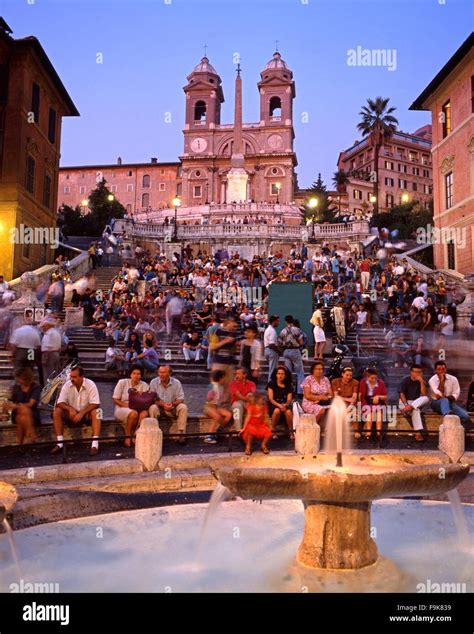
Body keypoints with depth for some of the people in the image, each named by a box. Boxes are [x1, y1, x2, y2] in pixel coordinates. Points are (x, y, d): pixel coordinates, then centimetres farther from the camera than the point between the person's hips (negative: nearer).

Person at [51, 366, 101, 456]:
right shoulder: (67, 385, -6)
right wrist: (70, 409, -29)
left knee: (95, 412, -34)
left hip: (86, 414, -3)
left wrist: (81, 413, -31)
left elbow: (95, 404, -20)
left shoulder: (90, 385, -14)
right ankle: (60, 443, -23)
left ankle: (95, 445, -40)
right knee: (56, 412, -22)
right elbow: (60, 403, -9)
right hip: (72, 414, 3)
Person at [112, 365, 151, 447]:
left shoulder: (144, 385, 3)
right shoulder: (122, 382, -1)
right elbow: (115, 399, -2)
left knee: (145, 413, -34)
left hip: (137, 409, 2)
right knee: (134, 413, -36)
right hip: (122, 409, -2)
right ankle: (128, 437, -16)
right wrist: (127, 406, -16)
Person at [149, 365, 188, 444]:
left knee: (183, 407, -26)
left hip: (173, 409, 1)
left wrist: (173, 404, -25)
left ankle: (181, 434, -24)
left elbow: (180, 398, -5)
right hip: (159, 408, -1)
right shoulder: (154, 382, -6)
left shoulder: (176, 382, -4)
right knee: (153, 407, -33)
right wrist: (162, 404, -25)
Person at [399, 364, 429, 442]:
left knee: (426, 399, -29)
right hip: (405, 402, -3)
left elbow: (424, 394, -14)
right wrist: (406, 405, -30)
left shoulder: (421, 381, 1)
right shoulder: (405, 380, -6)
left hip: (417, 403, 3)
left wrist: (421, 381, -22)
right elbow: (401, 394, -13)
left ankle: (410, 407, -40)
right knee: (415, 410, -36)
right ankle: (418, 433, -42)